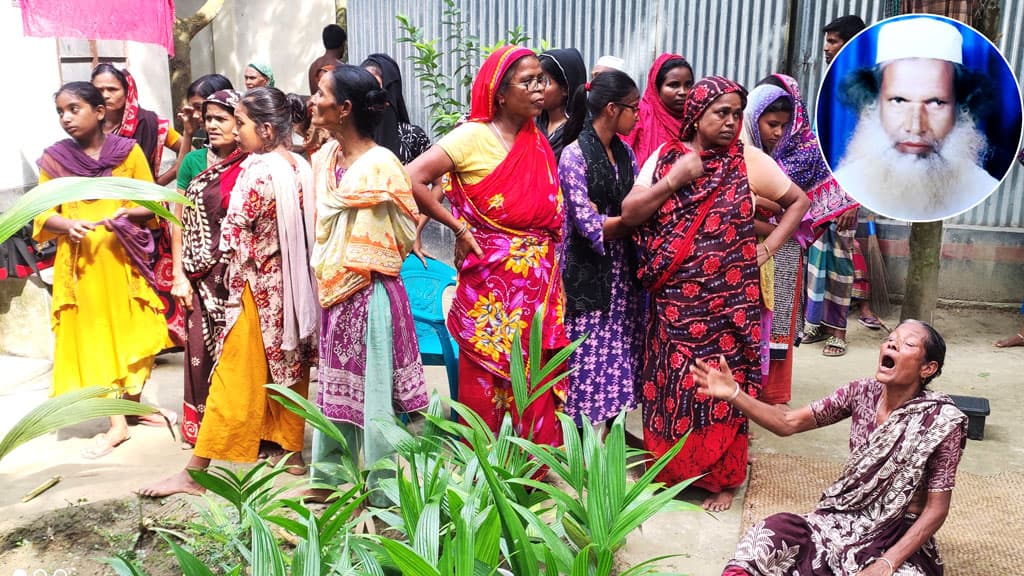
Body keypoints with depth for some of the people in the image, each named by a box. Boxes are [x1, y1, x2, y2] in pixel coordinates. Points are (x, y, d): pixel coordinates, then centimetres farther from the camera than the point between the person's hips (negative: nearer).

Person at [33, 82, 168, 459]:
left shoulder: (128, 151, -1)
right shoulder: (53, 159, 2)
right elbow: (43, 215, 3)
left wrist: (125, 214, -18)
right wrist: (68, 225, -17)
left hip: (123, 256, -1)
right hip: (80, 260, 1)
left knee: (133, 332, 5)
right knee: (93, 337, 3)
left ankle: (134, 402, 29)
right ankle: (117, 424, 10)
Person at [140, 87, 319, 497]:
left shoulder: (257, 170, -17)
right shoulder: (302, 167, 4)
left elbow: (232, 236, -13)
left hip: (258, 286, -7)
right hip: (294, 286, 7)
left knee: (234, 378, -1)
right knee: (289, 367, 16)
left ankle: (193, 473, 10)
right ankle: (290, 450, 28)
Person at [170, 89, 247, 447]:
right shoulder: (194, 161, 4)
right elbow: (178, 221, 5)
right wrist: (179, 275, 0)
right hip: (202, 276, 2)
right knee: (202, 348, 5)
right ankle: (202, 424, 21)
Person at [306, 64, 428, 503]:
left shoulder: (381, 164, -16)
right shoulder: (325, 157, 6)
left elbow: (404, 235, -10)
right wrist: (324, 277, 7)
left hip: (369, 292, -7)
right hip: (332, 289, 7)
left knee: (373, 390, 3)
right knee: (335, 384, 18)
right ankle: (330, 475, 35)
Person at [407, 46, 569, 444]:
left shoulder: (538, 142, 10)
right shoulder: (474, 136, -9)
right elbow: (411, 179, -16)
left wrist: (556, 288, 10)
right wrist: (459, 227, -11)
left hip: (540, 288, 6)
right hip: (491, 286, -5)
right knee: (488, 389, 5)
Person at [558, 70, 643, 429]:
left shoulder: (625, 153, 8)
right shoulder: (574, 155, -13)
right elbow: (589, 225, -18)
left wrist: (606, 215, -13)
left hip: (624, 271, 7)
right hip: (589, 275, -6)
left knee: (620, 353, 13)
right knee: (589, 358, 2)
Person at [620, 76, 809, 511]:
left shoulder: (750, 161, 0)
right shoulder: (665, 156, 2)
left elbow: (799, 201, 8)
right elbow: (629, 213, -6)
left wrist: (768, 247, -2)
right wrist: (675, 180, -14)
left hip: (728, 297, -1)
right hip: (674, 298, 1)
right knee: (671, 381, 8)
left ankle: (723, 478, 22)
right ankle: (669, 471, 27)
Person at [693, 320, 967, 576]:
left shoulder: (942, 420, -15)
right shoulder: (862, 393, -6)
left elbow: (936, 509, -11)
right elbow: (787, 423, -9)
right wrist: (734, 394, -25)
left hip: (899, 535, -2)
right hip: (845, 520, 2)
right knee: (768, 535, -25)